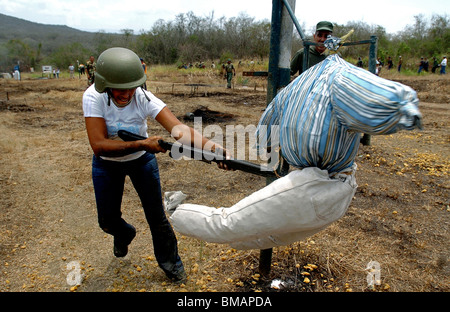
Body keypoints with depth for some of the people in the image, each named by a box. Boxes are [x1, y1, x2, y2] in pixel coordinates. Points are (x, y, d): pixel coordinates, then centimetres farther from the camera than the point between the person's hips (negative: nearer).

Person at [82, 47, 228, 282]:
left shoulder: (144, 99, -29)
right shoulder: (94, 97, -28)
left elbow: (178, 127, -43)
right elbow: (98, 145, -35)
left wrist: (209, 145, -60)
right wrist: (142, 144, -45)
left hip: (141, 160, -1)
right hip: (106, 165, 1)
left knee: (156, 216, 2)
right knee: (108, 220, 11)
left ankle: (170, 262, 28)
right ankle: (124, 234, 50)